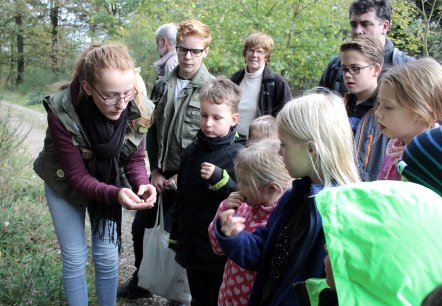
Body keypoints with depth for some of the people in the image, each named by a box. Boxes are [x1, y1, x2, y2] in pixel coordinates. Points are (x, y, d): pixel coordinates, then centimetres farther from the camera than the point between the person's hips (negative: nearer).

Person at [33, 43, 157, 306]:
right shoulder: (62, 113, -34)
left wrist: (142, 184, -33)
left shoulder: (136, 109, -26)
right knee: (75, 259, 3)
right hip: (65, 185, -2)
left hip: (108, 183, 3)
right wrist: (115, 194, -44)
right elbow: (76, 176, -27)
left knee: (108, 257, 7)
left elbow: (135, 158, -11)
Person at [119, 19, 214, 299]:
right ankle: (141, 282, 34)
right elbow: (153, 130, 8)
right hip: (161, 174, 5)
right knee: (141, 227, 13)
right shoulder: (163, 85, 6)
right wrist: (155, 170, 0)